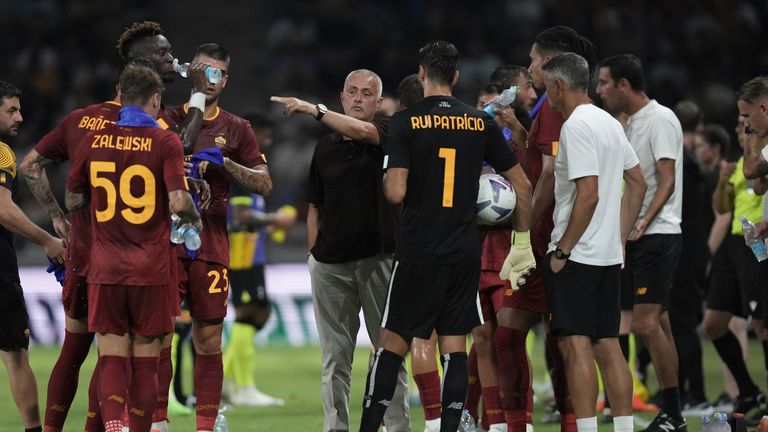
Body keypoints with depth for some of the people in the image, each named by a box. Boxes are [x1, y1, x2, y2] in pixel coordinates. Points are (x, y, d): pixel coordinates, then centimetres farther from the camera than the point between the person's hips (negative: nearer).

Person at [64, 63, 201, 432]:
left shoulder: (93, 140, 3)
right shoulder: (165, 142, -6)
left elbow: (72, 201, 11)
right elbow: (178, 201, -16)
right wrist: (195, 219, 5)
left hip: (105, 270, 2)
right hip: (151, 270, -2)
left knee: (112, 357, 1)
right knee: (146, 360, 8)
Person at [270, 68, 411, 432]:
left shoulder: (386, 132, 2)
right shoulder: (326, 146, 14)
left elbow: (362, 131, -23)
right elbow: (315, 207, 17)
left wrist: (313, 109, -31)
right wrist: (311, 255, 9)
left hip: (379, 258, -4)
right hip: (330, 262, 4)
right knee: (335, 356, 3)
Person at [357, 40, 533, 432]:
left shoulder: (405, 122, -7)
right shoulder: (482, 123, 4)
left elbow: (395, 192, -15)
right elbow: (522, 185, 9)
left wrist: (386, 181, 9)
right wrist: (522, 242, 18)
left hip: (417, 253, -2)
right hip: (465, 253, 3)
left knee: (392, 344, 4)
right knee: (454, 346, 6)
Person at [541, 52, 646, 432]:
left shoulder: (576, 126, -14)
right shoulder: (610, 123, 14)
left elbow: (588, 194, -21)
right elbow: (638, 184, 18)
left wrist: (563, 249, -16)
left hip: (577, 256, -9)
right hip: (609, 255, 9)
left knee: (575, 344, -8)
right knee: (608, 345, 10)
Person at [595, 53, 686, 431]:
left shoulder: (660, 120, -11)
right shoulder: (631, 123, 17)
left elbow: (667, 180, -18)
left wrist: (644, 222, -28)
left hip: (657, 235, -10)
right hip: (636, 236, 10)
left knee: (645, 325, -15)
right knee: (657, 325, 9)